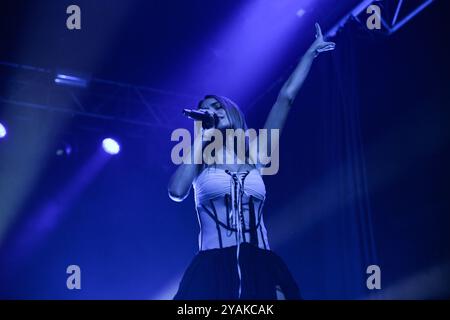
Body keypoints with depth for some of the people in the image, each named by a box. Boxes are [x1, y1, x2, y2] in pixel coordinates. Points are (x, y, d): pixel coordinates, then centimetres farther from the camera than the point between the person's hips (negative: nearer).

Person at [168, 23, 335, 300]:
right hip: (213, 271, -2)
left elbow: (286, 97, 17)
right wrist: (201, 139, 1)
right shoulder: (199, 160, 14)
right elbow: (177, 192, -8)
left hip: (261, 269, 2)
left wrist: (312, 51, 20)